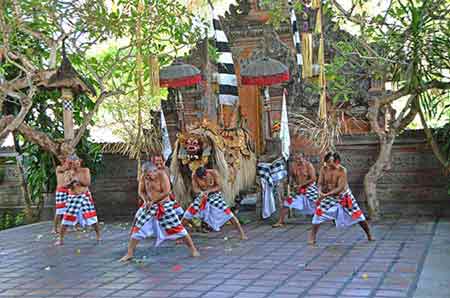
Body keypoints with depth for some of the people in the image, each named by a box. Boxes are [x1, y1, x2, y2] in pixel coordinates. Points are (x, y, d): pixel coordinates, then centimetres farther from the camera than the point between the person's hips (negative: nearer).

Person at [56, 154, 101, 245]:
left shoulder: (85, 170, -3)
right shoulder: (67, 173, 1)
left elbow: (87, 183, -13)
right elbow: (65, 185, -8)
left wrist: (77, 178, -20)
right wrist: (72, 181, -26)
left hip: (85, 196, -1)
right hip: (72, 197, 1)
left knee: (92, 216, 1)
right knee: (66, 218, -3)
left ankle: (98, 236, 18)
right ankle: (61, 239, 7)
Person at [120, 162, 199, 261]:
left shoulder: (162, 175, -17)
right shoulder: (143, 177, -4)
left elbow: (166, 192, -20)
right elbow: (141, 192, 6)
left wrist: (153, 201, -20)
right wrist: (146, 200, -13)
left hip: (164, 205, -4)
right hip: (149, 206, 4)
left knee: (177, 227, -4)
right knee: (137, 228, 1)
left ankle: (193, 249, 7)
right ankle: (129, 253, 13)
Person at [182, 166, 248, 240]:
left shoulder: (213, 173, -24)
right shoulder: (194, 175, -19)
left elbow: (219, 186, -19)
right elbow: (195, 188, -14)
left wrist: (208, 191, -33)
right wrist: (201, 192, -36)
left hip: (214, 196, -2)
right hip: (201, 196, 2)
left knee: (228, 214, -9)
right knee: (187, 215, -6)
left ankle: (242, 233, 1)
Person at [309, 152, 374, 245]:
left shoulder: (342, 170, -25)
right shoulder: (324, 169, -14)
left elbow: (340, 188, -30)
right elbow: (320, 183, -8)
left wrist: (326, 194, -38)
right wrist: (320, 192, -31)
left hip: (343, 196, -2)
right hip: (329, 196, 3)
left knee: (357, 214, 3)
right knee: (319, 213, -12)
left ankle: (369, 235, 21)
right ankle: (312, 237, -2)